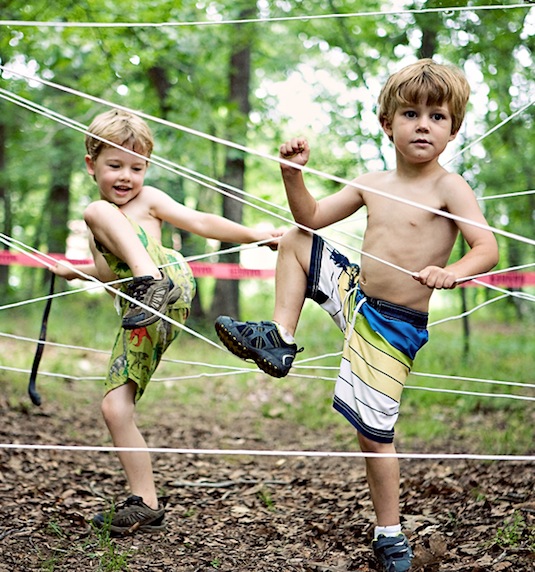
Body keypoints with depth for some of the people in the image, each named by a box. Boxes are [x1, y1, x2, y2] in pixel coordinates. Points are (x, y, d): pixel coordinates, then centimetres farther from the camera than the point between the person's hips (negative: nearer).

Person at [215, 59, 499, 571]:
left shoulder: (449, 188, -13)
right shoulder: (371, 185, 4)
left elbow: (487, 249, -23)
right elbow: (311, 217, 9)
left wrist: (451, 272, -43)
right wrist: (294, 174, -7)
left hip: (394, 328, -6)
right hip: (353, 293, 6)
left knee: (373, 433, -4)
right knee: (295, 242, 7)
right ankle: (280, 341, 8)